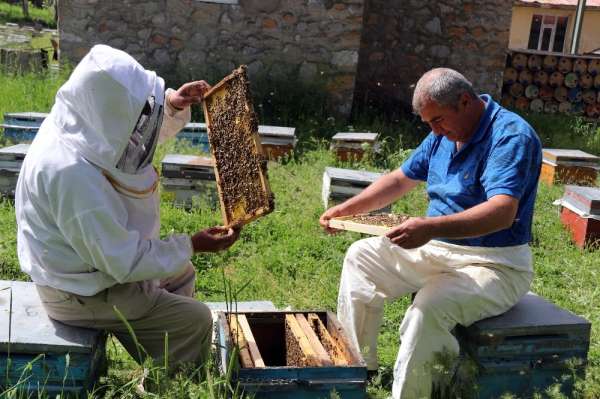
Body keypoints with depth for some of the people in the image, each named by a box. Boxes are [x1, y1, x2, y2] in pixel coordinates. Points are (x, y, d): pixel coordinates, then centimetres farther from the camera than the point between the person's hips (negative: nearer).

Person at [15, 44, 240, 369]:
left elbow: (147, 128, 12)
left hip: (93, 258, 10)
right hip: (81, 294, -10)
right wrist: (192, 245, -21)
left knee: (181, 274, 24)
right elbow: (124, 262, -30)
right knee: (195, 321, -9)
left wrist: (174, 105, -8)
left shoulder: (88, 122, -9)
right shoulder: (71, 173, -36)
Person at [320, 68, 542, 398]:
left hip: (495, 266, -9)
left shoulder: (511, 135, -20)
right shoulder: (444, 134, 6)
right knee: (361, 256, 7)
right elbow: (401, 179, 16)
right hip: (436, 250, 9)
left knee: (429, 306, -35)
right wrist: (347, 209, 3)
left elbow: (503, 212, -33)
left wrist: (431, 227, -47)